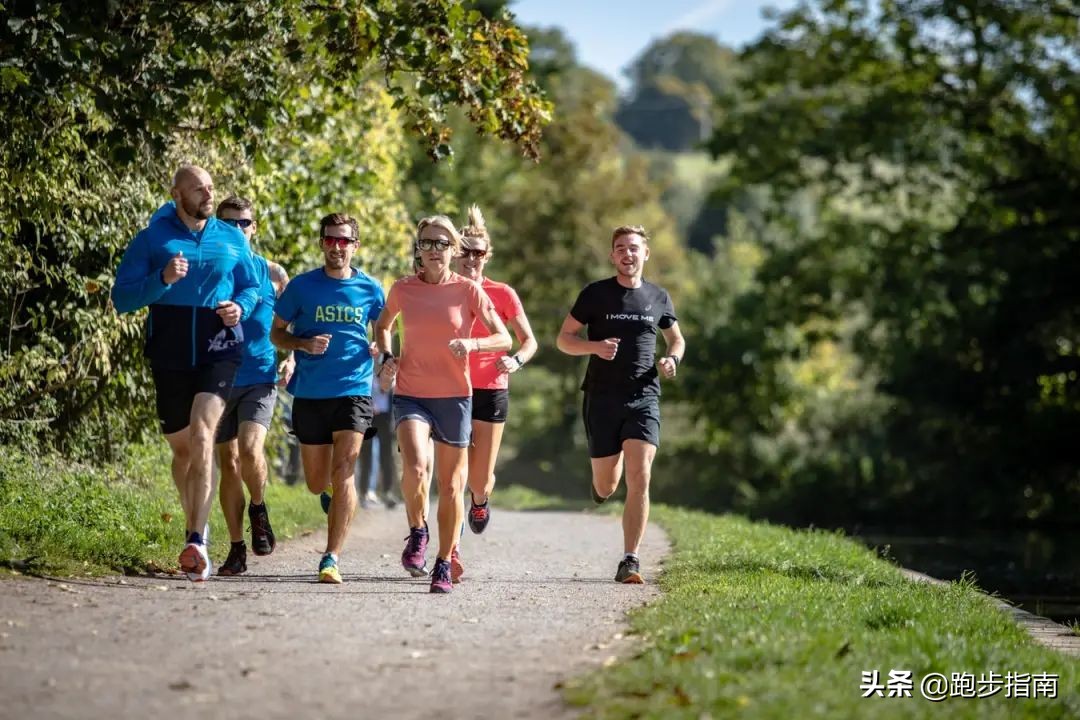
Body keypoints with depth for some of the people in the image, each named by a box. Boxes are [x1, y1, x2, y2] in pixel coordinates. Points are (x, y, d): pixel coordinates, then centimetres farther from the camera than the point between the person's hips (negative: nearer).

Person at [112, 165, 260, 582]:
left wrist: (240, 307, -4)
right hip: (170, 354, 1)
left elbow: (251, 287, 19)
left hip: (219, 350, -1)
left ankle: (196, 542, -25)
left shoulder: (232, 240, 9)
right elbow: (122, 298, -2)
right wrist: (162, 279, -18)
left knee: (202, 434, -20)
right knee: (181, 447, 10)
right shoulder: (152, 239, 3)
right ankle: (195, 527, 33)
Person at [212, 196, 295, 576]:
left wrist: (291, 358, -2)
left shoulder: (272, 274, 5)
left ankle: (258, 509, 7)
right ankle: (237, 549, 13)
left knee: (249, 448, -23)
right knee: (228, 463, 5)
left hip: (260, 379, -1)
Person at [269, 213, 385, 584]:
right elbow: (276, 332, 8)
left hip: (354, 390, -1)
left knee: (343, 472, -16)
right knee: (318, 483, 9)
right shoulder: (302, 286, 2)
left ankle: (332, 559, -15)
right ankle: (336, 498, 47)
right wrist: (305, 344, -11)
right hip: (310, 394, 1)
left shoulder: (370, 290, 5)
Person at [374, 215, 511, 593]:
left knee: (451, 485, 5)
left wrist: (472, 343, -20)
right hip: (410, 395, 0)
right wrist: (387, 358, 4)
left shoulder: (468, 290, -2)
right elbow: (382, 325, 22)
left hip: (454, 396, 0)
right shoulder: (402, 289, 3)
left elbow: (503, 338, -1)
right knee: (415, 466, -25)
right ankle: (417, 531, 1)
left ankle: (445, 563, 20)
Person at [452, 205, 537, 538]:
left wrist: (516, 360, -15)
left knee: (481, 480, 3)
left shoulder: (503, 294, 0)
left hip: (491, 390, 0)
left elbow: (529, 341, 6)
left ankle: (480, 499, 42)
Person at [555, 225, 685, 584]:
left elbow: (676, 339, 23)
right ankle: (600, 483, 46)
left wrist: (672, 359, 0)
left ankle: (630, 560, -11)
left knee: (639, 480, -14)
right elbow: (563, 339, 3)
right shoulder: (595, 294, 2)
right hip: (602, 397, 0)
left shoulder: (658, 298, 9)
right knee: (607, 487, 6)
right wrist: (595, 346, -16)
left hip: (644, 398, 0)